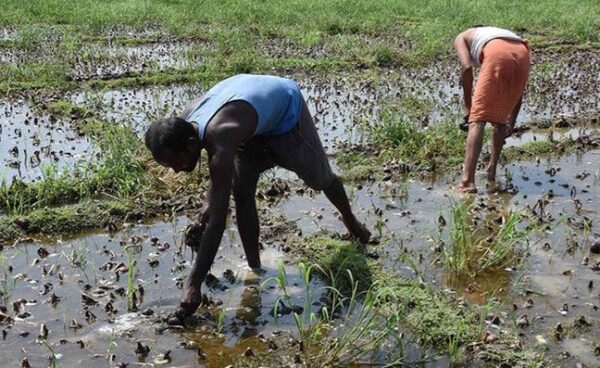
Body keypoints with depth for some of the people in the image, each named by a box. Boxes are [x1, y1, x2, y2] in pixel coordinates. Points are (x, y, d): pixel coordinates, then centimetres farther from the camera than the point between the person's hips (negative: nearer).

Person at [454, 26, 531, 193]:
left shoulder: (462, 38, 30)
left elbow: (467, 67, 7)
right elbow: (516, 88, 39)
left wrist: (467, 105, 11)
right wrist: (512, 121, 45)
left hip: (498, 55, -5)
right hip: (523, 54, 5)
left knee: (477, 119, -5)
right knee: (501, 116, 23)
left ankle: (468, 181, -16)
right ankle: (491, 170, 28)